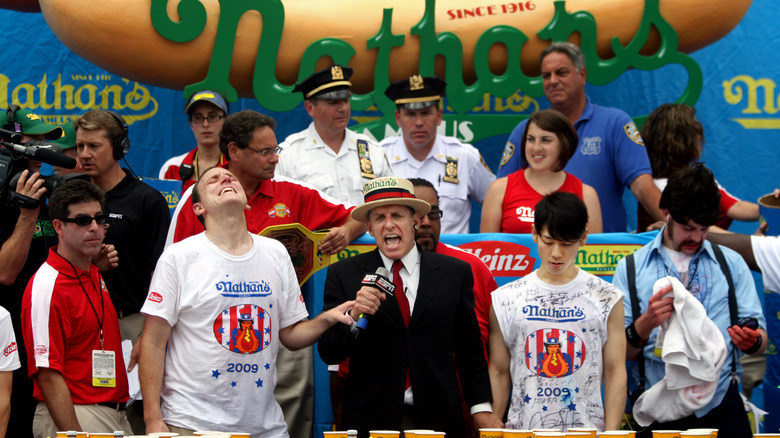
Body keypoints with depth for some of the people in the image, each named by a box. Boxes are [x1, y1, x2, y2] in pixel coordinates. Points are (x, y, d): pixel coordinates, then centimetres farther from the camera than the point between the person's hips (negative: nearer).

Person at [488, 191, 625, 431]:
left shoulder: (607, 299, 4)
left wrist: (611, 433, -6)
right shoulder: (505, 299, 6)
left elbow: (615, 372, 2)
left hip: (587, 429, -1)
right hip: (522, 429, 1)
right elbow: (499, 373, 7)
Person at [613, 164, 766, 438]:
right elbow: (618, 352, 2)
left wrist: (751, 341, -14)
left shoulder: (732, 264, 14)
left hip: (720, 408, 1)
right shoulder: (630, 268, 9)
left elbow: (761, 341, 9)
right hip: (659, 412, -1)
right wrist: (644, 325, -17)